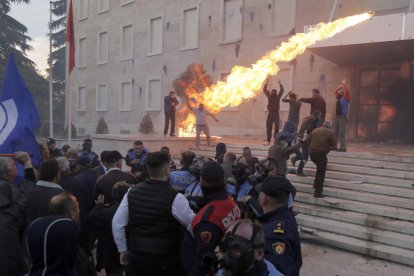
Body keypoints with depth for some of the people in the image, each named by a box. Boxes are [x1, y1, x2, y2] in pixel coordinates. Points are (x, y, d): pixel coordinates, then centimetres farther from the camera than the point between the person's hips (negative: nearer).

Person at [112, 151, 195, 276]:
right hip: (164, 261, -3)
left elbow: (117, 223, 1)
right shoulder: (175, 197, -19)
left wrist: (123, 250, 13)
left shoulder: (132, 192, -4)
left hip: (135, 257, 4)